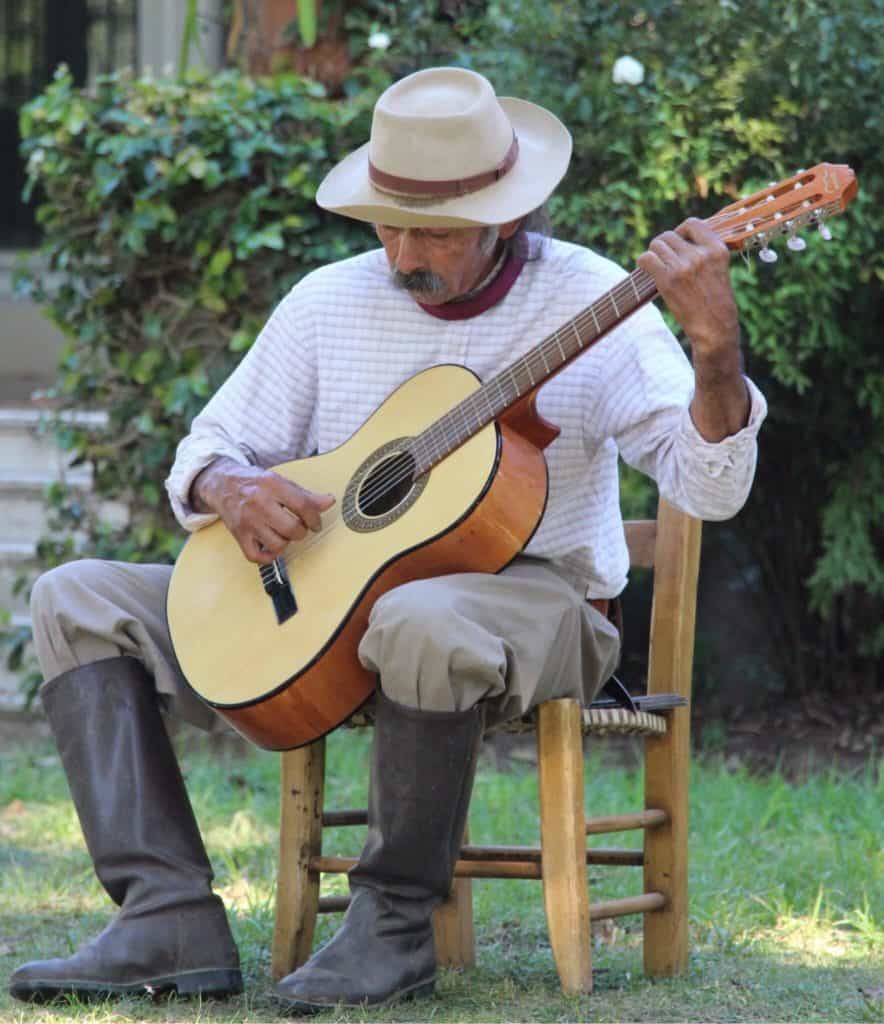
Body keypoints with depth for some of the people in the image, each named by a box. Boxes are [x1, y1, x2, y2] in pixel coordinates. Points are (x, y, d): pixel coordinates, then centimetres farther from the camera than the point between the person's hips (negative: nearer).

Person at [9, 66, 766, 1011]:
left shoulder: (586, 302, -6)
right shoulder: (329, 303, 7)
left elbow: (710, 489, -14)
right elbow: (208, 447, 14)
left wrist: (714, 352, -34)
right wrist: (231, 489, -11)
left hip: (530, 601, -5)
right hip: (328, 602, 6)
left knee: (421, 622, -43)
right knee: (77, 599, -8)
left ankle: (395, 924, -22)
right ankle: (173, 923, -21)